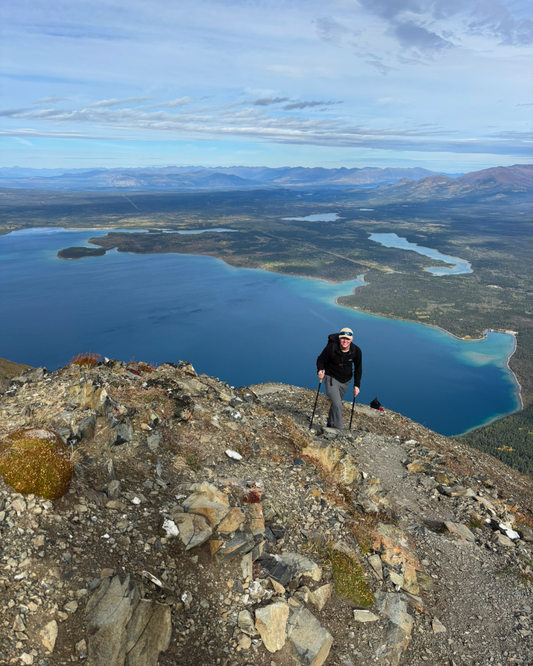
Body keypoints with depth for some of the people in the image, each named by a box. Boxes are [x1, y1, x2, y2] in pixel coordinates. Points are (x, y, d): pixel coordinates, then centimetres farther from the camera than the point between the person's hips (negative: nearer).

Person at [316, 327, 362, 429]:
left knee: (336, 403, 18)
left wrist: (356, 385, -1)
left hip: (346, 380, 4)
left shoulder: (356, 351, -11)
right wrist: (320, 370, -30)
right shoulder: (331, 347, -22)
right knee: (337, 404, -17)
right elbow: (320, 360, -9)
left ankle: (330, 425, 37)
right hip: (331, 378, -4)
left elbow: (358, 368, 3)